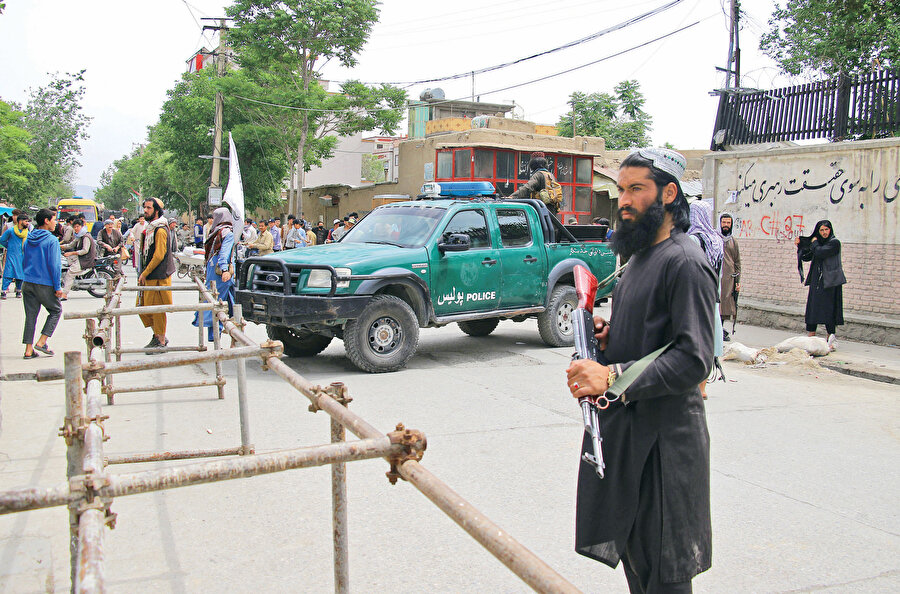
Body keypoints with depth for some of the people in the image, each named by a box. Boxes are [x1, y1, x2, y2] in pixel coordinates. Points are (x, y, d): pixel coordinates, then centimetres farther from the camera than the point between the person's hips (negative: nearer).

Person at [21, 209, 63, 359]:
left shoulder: (28, 239, 11)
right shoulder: (52, 240, -11)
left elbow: (24, 261, 17)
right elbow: (54, 265, -15)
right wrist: (57, 287, -11)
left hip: (28, 283, 6)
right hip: (45, 284, -6)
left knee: (30, 315, 9)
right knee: (56, 310, 12)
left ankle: (29, 349, 8)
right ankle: (41, 342, 2)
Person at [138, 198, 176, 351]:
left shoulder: (160, 230, -15)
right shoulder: (151, 228, 16)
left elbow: (159, 255, -20)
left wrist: (145, 274, -16)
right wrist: (143, 273, 18)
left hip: (158, 275, -10)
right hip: (148, 276, 10)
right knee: (142, 306, 12)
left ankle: (161, 341, 7)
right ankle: (158, 335, 23)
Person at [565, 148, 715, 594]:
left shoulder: (684, 262, -16)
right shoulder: (639, 256, 15)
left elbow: (693, 359, -24)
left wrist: (612, 378, -29)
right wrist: (607, 336, 7)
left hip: (665, 432, -9)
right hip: (625, 424, 9)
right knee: (630, 547, 18)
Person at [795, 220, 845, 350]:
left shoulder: (834, 243, -7)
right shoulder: (818, 243, 14)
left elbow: (820, 253, -19)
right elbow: (806, 257, 16)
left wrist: (814, 243, -1)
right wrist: (800, 245, 3)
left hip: (829, 281, -7)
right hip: (816, 281, 7)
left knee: (828, 309, -7)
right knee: (812, 308, 6)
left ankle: (831, 339, -2)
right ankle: (811, 337, 12)